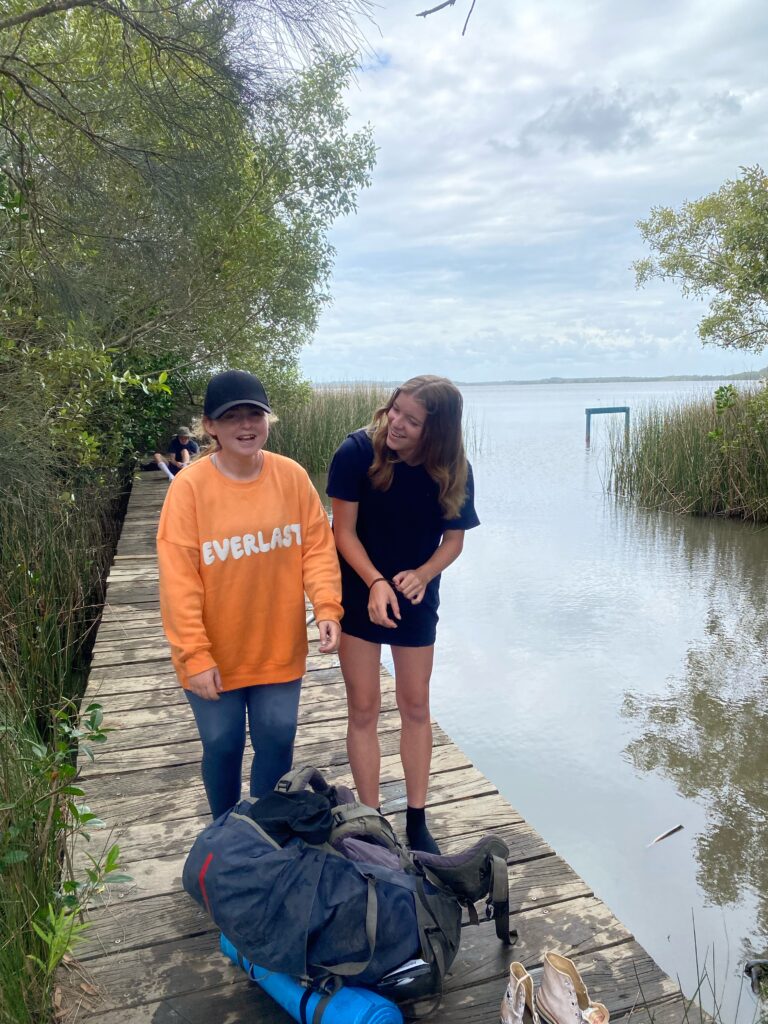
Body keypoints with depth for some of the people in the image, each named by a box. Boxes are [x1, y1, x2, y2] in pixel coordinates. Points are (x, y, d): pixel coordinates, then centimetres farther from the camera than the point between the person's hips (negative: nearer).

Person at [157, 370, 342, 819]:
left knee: (277, 742, 13)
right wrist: (195, 654, -16)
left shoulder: (292, 476, -7)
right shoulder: (189, 486, -16)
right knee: (222, 747, 15)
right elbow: (179, 580, -15)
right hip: (214, 655, -2)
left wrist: (327, 606, -16)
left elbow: (318, 545, -2)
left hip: (279, 649, 2)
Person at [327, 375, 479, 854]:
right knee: (364, 709, 5)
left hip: (417, 599, 2)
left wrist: (422, 574, -22)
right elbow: (344, 530, -15)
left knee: (416, 707, 12)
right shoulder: (358, 451, -20)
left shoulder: (453, 472, -14)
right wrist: (376, 583, -27)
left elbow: (454, 539, -4)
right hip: (360, 595, -1)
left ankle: (417, 820, 27)